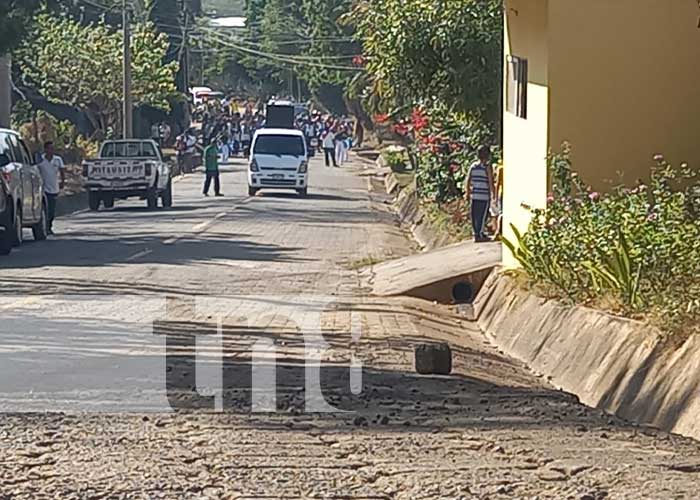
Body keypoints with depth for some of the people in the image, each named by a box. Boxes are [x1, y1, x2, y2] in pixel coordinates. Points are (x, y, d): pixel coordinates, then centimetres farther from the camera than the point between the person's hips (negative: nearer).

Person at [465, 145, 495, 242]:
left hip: (474, 194, 5)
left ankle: (476, 234, 13)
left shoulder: (473, 166, 8)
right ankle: (480, 234, -4)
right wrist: (493, 193, -4)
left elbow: (468, 180, 7)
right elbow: (490, 181, -11)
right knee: (482, 215, -2)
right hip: (484, 195, -5)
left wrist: (468, 193, 14)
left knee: (475, 215, 9)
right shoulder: (487, 166, -7)